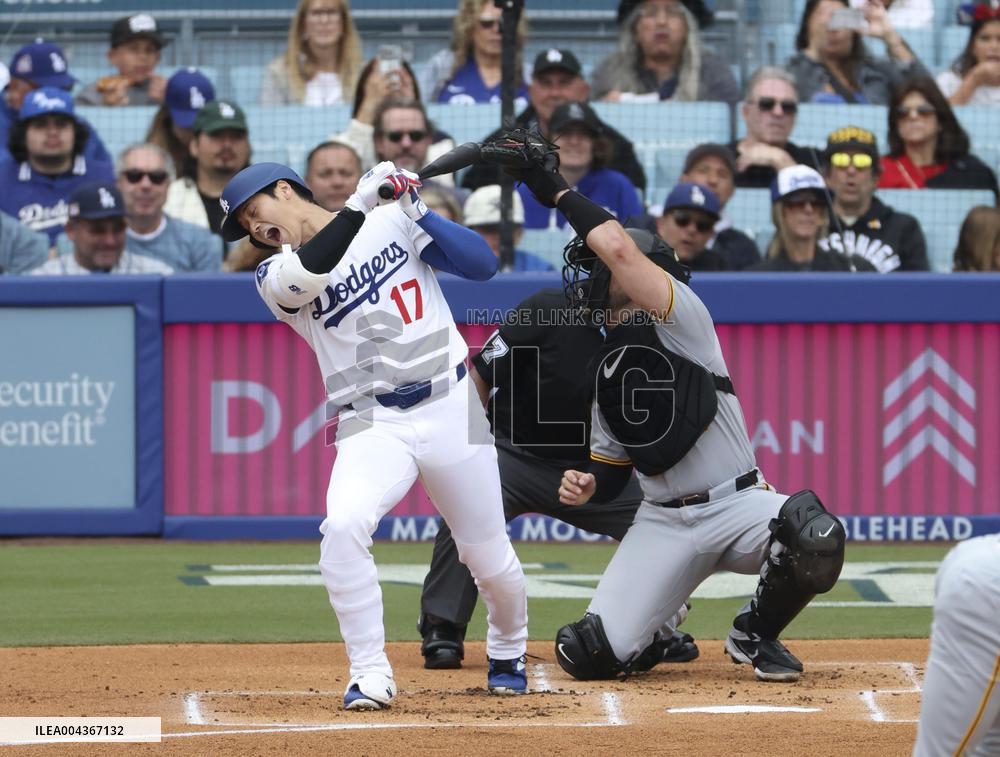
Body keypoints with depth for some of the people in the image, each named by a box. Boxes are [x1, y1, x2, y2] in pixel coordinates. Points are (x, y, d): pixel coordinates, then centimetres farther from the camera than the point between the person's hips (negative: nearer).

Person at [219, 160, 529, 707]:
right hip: (371, 426, 0)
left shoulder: (392, 224, 5)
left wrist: (416, 211, -13)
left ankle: (508, 652, 38)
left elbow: (482, 265, -2)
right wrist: (360, 203, -24)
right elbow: (310, 272, -21)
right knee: (343, 529, -28)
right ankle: (370, 673, -17)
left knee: (489, 558, 6)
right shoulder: (277, 277, 4)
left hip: (450, 410, 0)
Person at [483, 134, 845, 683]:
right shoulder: (602, 369, 15)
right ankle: (655, 636, 25)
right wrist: (586, 486, -3)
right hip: (662, 523, 5)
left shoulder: (681, 317, -4)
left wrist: (557, 190, -8)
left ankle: (756, 634, -7)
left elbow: (617, 244, -20)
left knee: (815, 540, -38)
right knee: (589, 655, -13)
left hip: (737, 504, -4)